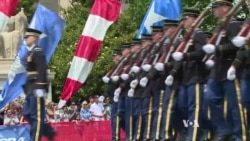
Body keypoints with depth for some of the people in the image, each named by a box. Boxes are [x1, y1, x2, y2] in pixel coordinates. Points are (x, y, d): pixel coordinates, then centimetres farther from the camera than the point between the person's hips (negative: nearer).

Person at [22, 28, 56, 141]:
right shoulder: (31, 53, 18)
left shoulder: (38, 52, -11)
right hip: (31, 89, 10)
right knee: (27, 114, 11)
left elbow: (42, 71, -18)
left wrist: (40, 88, -23)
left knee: (36, 115, -6)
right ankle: (49, 132, 19)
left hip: (36, 89, -10)